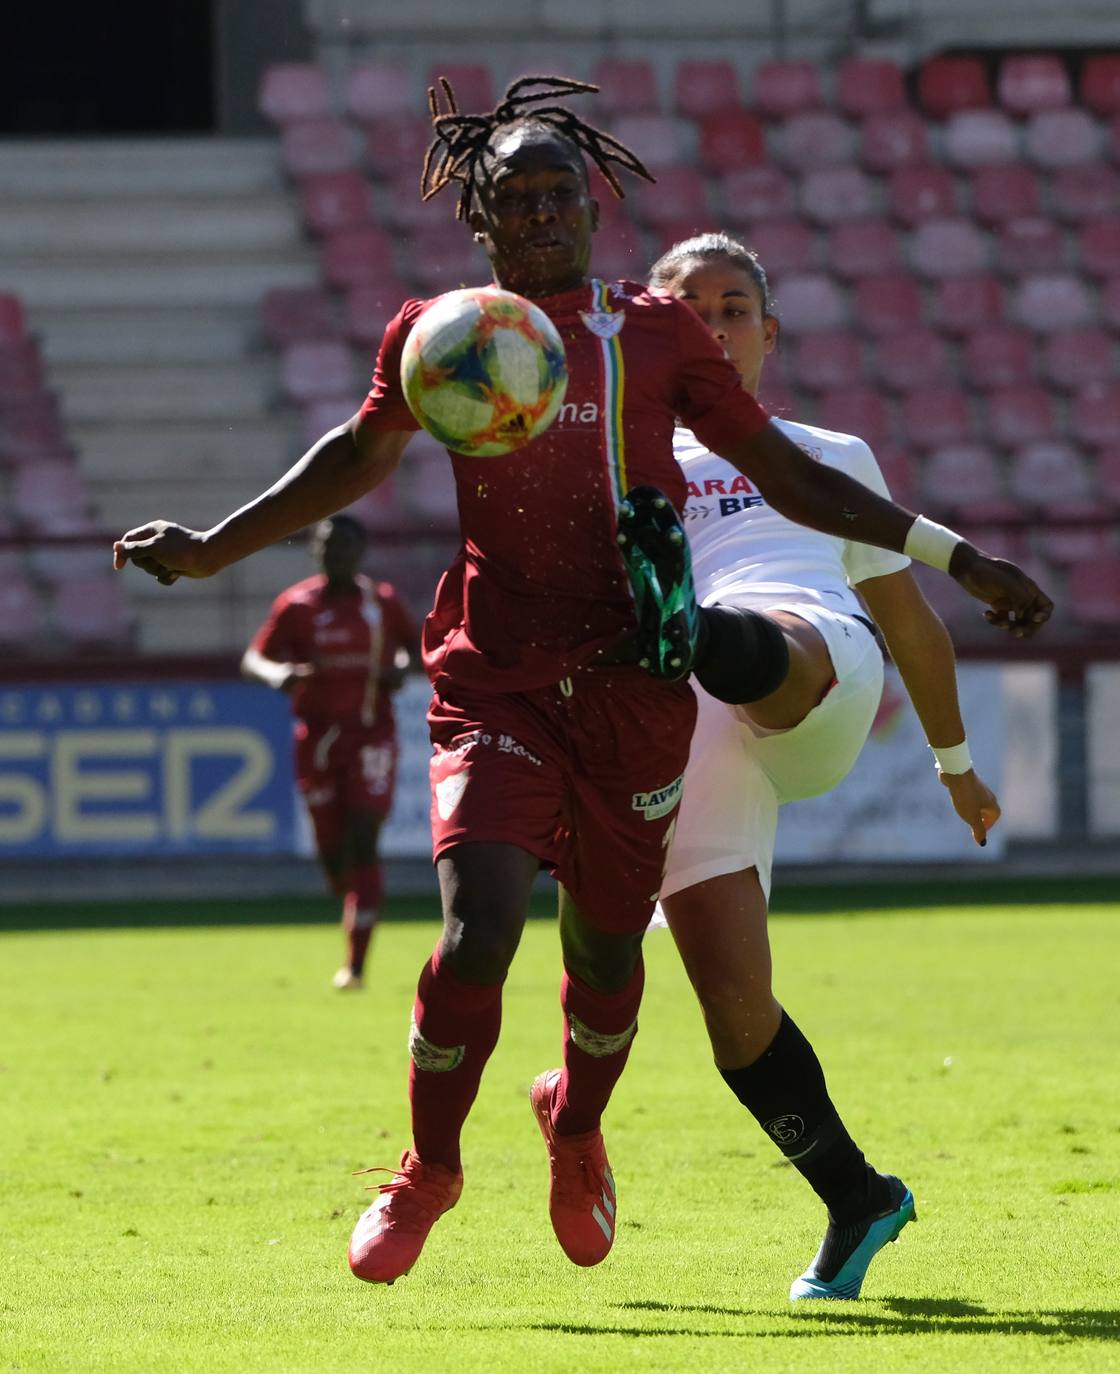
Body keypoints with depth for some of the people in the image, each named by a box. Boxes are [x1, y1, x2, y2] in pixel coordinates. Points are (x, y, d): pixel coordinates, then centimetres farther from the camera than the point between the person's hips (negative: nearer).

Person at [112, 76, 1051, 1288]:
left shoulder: (655, 334, 6)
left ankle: (576, 1121, 41)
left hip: (633, 681, 1)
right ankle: (427, 1169, 6)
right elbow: (358, 459, 20)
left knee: (607, 947, 7)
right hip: (494, 679, -1)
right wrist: (213, 549, 16)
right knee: (479, 931, -17)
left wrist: (954, 557, 9)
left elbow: (786, 476, 11)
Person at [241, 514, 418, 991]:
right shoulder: (296, 605, 0)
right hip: (317, 736, 1)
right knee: (331, 848, 4)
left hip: (372, 734, -1)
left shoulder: (383, 602, 4)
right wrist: (277, 673, -23)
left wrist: (402, 667, -2)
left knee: (363, 845, -12)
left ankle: (356, 964, -14)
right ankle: (353, 902, 39)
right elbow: (254, 658, 0)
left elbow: (412, 642, 20)